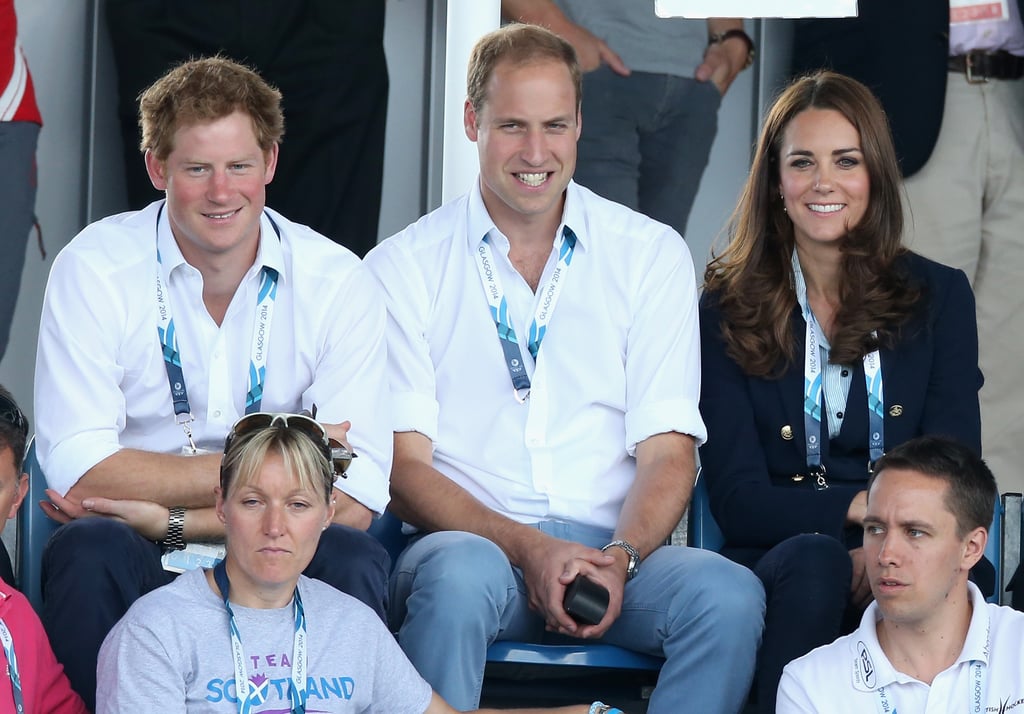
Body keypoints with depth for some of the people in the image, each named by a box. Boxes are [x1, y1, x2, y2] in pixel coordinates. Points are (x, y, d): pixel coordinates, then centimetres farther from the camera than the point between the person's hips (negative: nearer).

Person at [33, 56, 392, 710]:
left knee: (353, 559, -29)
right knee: (87, 552, -32)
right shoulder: (93, 271, -5)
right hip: (134, 562, -1)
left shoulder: (339, 285, -3)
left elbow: (353, 500, -12)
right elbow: (79, 471, -15)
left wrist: (170, 520, -19)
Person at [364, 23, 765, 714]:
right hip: (470, 538, -2)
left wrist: (619, 558, -16)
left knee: (731, 596, -30)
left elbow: (666, 451, 5)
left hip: (616, 547, 2)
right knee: (460, 575, -38)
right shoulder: (405, 267, 7)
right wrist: (527, 548, -17)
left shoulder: (653, 255, 11)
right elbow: (404, 465, 0)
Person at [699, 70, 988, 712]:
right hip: (775, 564, 0)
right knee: (813, 561, -36)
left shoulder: (940, 297, 12)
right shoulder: (729, 309, 9)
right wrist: (865, 505, -14)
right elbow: (738, 501, 1)